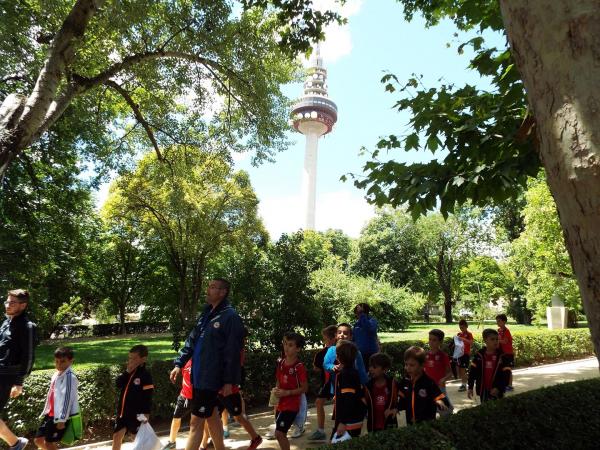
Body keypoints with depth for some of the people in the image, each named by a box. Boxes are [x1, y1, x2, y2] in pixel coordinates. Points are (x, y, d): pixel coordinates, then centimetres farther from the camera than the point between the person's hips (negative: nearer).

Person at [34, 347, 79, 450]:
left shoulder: (70, 377, -18)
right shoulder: (56, 375, 11)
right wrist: (46, 411, 19)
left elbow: (67, 399, -21)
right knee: (38, 440, 12)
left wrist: (62, 419, -21)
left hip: (61, 416, -9)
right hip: (51, 414, 9)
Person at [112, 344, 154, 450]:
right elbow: (118, 384, -6)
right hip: (123, 411, 6)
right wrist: (127, 372, -16)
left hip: (137, 414, -6)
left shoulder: (145, 375, -15)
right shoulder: (128, 371, 6)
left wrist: (146, 414, -17)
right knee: (117, 436, 8)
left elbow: (147, 398, -15)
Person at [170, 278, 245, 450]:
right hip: (198, 375, 8)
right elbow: (191, 341, 15)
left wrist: (229, 380, -16)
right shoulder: (206, 313, 10)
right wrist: (179, 364, 10)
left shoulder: (230, 317, -15)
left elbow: (233, 352, -16)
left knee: (196, 421, -1)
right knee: (211, 415, 19)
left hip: (211, 378, -8)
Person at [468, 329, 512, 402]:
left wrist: (499, 388, -21)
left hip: (496, 391, -2)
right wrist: (470, 387, -2)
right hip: (483, 390, 2)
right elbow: (472, 371, 1)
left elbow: (506, 374, -10)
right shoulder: (479, 355, -3)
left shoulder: (502, 356, -7)